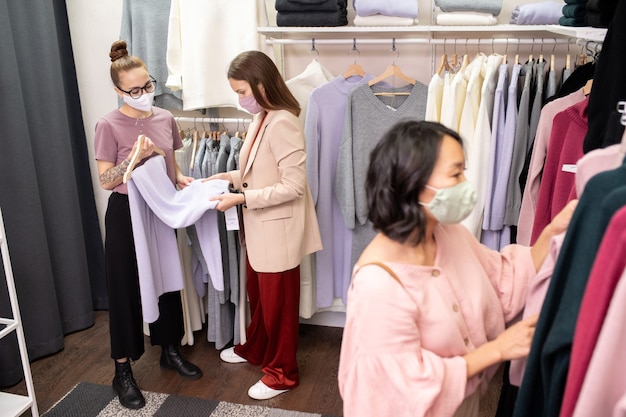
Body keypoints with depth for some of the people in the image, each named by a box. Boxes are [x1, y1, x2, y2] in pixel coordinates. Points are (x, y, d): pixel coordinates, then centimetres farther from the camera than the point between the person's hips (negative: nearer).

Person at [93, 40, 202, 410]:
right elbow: (106, 181, -12)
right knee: (126, 288, 4)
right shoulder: (110, 126, -12)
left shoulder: (165, 118, 2)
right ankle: (123, 371, 20)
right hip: (127, 214, -5)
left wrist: (182, 179, -7)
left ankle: (170, 351, 35)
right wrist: (134, 157, -27)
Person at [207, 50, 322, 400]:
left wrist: (242, 198, -24)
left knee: (277, 302, 7)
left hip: (278, 229, -9)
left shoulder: (283, 123, -23)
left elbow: (293, 185, -26)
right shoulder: (263, 118, 6)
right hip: (259, 227, 9)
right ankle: (254, 348, 47)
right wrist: (233, 176, 3)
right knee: (257, 293, 25)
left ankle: (282, 373, 27)